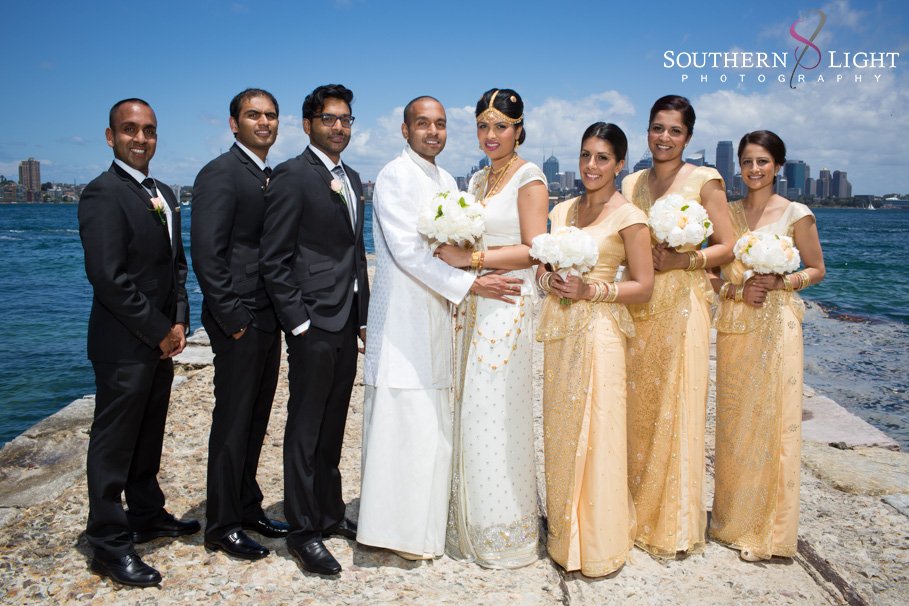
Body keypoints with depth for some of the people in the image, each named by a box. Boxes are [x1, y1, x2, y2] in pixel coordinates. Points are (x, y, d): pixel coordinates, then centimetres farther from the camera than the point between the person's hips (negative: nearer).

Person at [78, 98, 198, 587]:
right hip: (124, 344, -8)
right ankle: (109, 543, 13)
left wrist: (179, 322, 1)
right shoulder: (103, 193, -14)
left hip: (160, 341, 8)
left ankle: (147, 515, 34)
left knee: (148, 436, 19)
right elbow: (108, 277, -21)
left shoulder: (163, 194, 13)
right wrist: (159, 331, -15)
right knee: (113, 444, 2)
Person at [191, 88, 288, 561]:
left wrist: (281, 312, 10)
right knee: (233, 424, 2)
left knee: (255, 421, 16)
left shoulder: (272, 177, 15)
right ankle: (221, 526, 16)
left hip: (268, 319, 8)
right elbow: (207, 255, -18)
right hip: (240, 322, -8)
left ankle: (247, 508, 30)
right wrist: (234, 319, -18)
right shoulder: (220, 173, -11)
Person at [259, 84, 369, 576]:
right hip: (314, 323, -7)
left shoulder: (353, 179, 15)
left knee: (332, 426, 17)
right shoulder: (292, 176, -9)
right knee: (305, 429, 2)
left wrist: (364, 316, 14)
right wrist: (298, 322, -15)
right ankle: (303, 530, 14)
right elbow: (273, 261, -13)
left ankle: (330, 514, 30)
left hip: (348, 322, 8)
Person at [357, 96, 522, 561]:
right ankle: (399, 529, 8)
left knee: (432, 425, 11)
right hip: (402, 318, -8)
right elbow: (407, 250, -17)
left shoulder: (447, 182, 17)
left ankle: (425, 521, 23)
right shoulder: (394, 177, -8)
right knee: (402, 422, -4)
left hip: (437, 316, 8)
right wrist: (470, 284, -18)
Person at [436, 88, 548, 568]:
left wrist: (472, 257, -18)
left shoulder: (529, 178, -6)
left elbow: (535, 250, -14)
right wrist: (458, 253, 0)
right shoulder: (477, 180, 17)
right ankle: (474, 527, 21)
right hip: (473, 306, 7)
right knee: (471, 413, 9)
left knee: (496, 415, -4)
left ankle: (505, 533, 11)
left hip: (508, 306, -7)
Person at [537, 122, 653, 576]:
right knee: (560, 430, 11)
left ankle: (598, 542, 13)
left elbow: (643, 286, -6)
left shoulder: (628, 217, -5)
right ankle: (563, 532, 26)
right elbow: (542, 265, 18)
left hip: (599, 331, -6)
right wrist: (549, 281, -4)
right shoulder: (562, 210, 13)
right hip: (560, 330, 6)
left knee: (594, 434, -2)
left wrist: (591, 290, -17)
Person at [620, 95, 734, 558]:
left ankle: (676, 522, 10)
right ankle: (638, 510, 21)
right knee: (637, 404, 6)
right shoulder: (631, 183, 12)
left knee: (677, 406, -3)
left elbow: (726, 246, -2)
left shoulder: (704, 181, -1)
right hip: (638, 305, 4)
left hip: (683, 303, -4)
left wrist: (684, 259, -17)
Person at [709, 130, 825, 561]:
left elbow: (816, 269, 5)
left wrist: (780, 282, -13)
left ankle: (768, 529, 10)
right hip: (734, 324, 3)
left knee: (772, 418, -3)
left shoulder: (796, 214, -1)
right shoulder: (726, 213, 8)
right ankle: (733, 518, 22)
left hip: (777, 324, -3)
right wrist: (738, 289, -10)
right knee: (733, 419, 8)